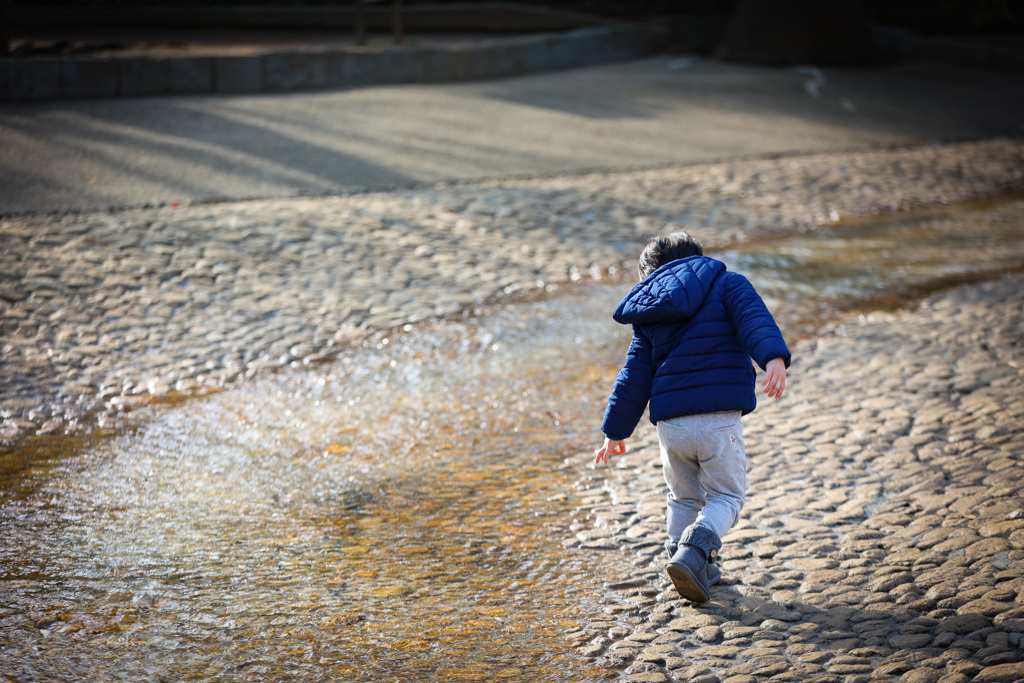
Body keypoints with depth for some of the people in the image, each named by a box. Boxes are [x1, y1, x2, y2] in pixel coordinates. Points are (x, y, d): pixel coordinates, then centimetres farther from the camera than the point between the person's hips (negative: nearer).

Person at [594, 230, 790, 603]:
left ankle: (696, 570, 19)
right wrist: (774, 357, -28)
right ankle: (695, 551, -15)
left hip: (670, 425, 4)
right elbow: (754, 318, -13)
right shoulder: (726, 284, 8)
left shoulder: (649, 314, 17)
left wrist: (616, 431, 22)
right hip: (718, 421, -3)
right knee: (725, 496, 9)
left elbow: (634, 377, 17)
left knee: (684, 498, 23)